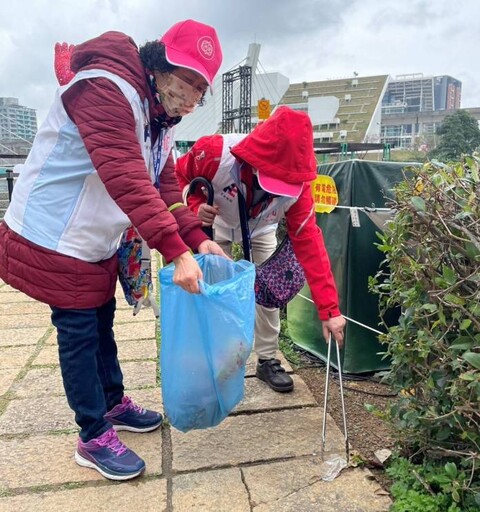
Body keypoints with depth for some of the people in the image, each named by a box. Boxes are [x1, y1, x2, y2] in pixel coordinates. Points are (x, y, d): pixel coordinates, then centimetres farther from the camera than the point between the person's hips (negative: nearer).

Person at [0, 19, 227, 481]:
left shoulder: (158, 117, 7)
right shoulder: (105, 88, -24)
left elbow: (164, 186, 5)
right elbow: (126, 180, -36)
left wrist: (197, 239, -7)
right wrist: (176, 252, -39)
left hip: (95, 245, 9)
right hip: (53, 242, -9)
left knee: (101, 324, 18)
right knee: (79, 334, 1)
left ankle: (114, 404, 37)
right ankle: (94, 439, 18)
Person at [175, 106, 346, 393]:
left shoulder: (297, 183, -32)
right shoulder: (215, 153, -40)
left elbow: (309, 243, -31)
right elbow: (179, 175, -17)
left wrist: (329, 309, -32)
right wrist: (196, 206, -38)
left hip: (260, 231, 2)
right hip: (214, 226, -1)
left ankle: (268, 361, 17)